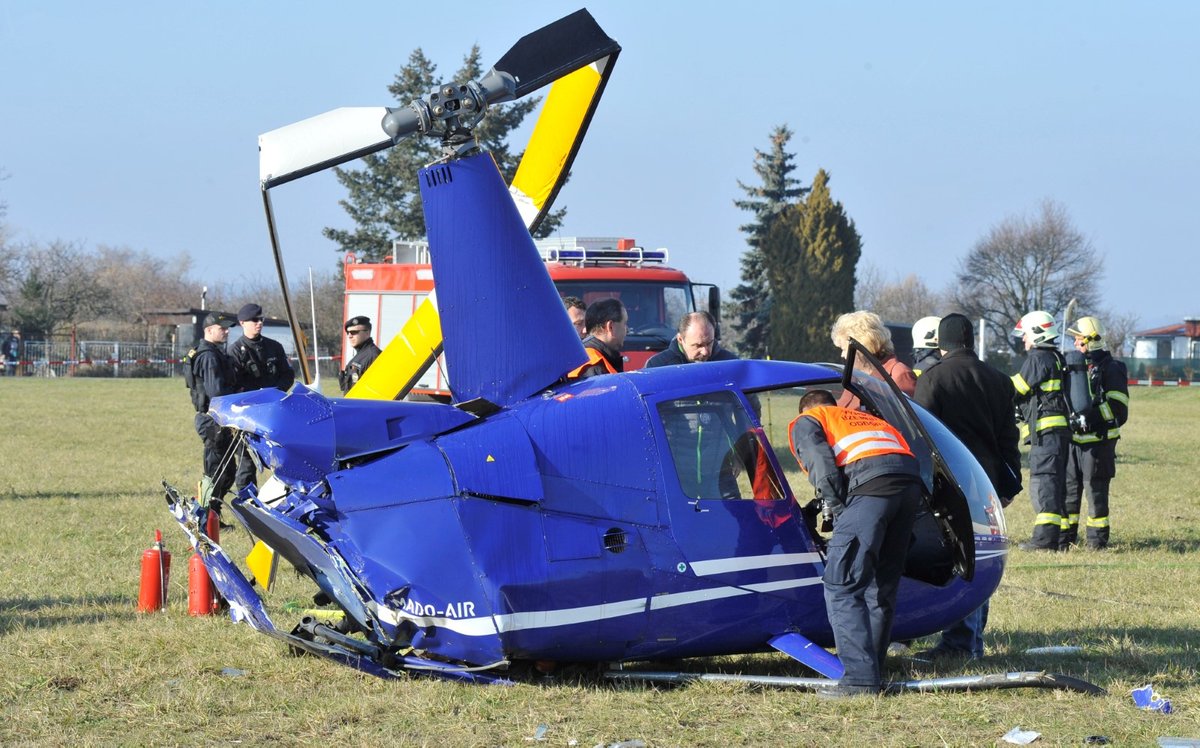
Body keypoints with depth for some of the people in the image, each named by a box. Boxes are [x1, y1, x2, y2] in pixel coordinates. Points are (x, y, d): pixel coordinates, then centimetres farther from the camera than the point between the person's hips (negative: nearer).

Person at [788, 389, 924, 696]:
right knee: (882, 588, 15)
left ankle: (861, 678, -16)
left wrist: (837, 508, 3)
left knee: (842, 586, -6)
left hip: (870, 484, -7)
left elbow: (821, 463, 2)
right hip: (910, 479, 7)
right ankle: (871, 675, 17)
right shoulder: (867, 419, 42)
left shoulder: (805, 422, 23)